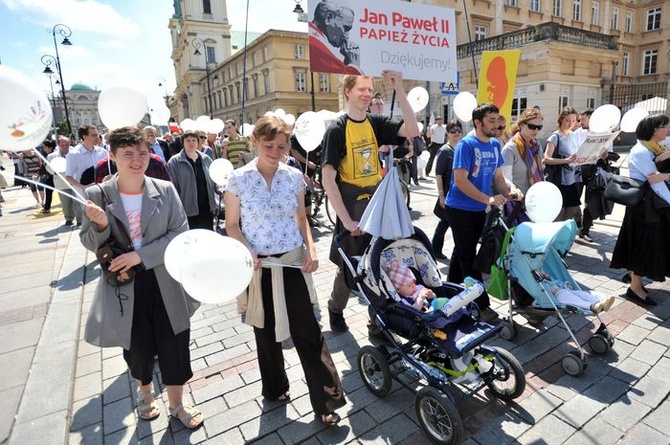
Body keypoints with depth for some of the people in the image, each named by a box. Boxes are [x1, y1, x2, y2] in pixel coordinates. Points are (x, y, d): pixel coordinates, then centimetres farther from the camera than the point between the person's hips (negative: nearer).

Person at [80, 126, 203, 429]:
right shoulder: (97, 195, -5)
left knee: (174, 348, 10)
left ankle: (177, 405, 37)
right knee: (137, 349, 20)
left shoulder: (165, 190, -6)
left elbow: (181, 233, -9)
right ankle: (145, 391, 54)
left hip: (165, 283, 0)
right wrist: (100, 225, -20)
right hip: (124, 286, 1)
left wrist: (141, 255, -18)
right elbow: (90, 244, 2)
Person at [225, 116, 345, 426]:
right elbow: (232, 225, -1)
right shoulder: (238, 179, -7)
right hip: (259, 267, -1)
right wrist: (247, 251, -18)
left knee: (307, 332, 2)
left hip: (293, 262, 1)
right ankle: (275, 388, 43)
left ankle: (325, 401, 20)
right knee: (266, 332, 17)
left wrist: (311, 249, -6)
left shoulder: (294, 177, -1)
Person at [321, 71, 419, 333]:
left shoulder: (377, 123, 4)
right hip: (352, 208, -4)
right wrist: (347, 220, -21)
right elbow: (328, 179, -16)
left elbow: (412, 131, -11)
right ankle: (335, 310, 36)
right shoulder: (337, 129, -10)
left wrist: (399, 89, -17)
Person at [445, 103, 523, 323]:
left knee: (463, 252, 18)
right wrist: (488, 199, -28)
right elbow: (460, 181, -22)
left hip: (479, 210, 8)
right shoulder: (466, 145, -16)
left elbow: (497, 176, 10)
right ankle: (481, 305, 5)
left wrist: (509, 190, -10)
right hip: (460, 208, -7)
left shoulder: (495, 145, 7)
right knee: (468, 257, -1)